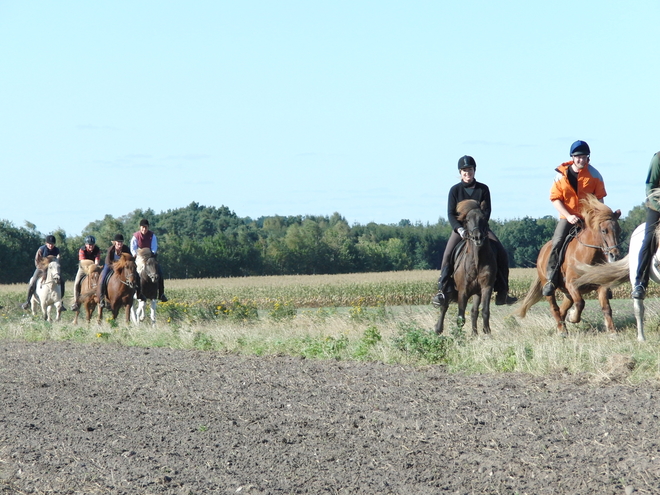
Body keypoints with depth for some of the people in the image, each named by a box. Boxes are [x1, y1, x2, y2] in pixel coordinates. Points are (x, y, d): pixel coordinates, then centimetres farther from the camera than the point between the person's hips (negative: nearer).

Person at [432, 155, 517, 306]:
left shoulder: (483, 189, 1)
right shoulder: (455, 190, -2)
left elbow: (487, 211, -4)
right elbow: (450, 213, -6)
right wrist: (459, 229, -24)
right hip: (460, 228, -1)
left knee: (502, 253, -14)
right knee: (447, 255, -25)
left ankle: (502, 293, -6)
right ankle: (442, 291, -19)